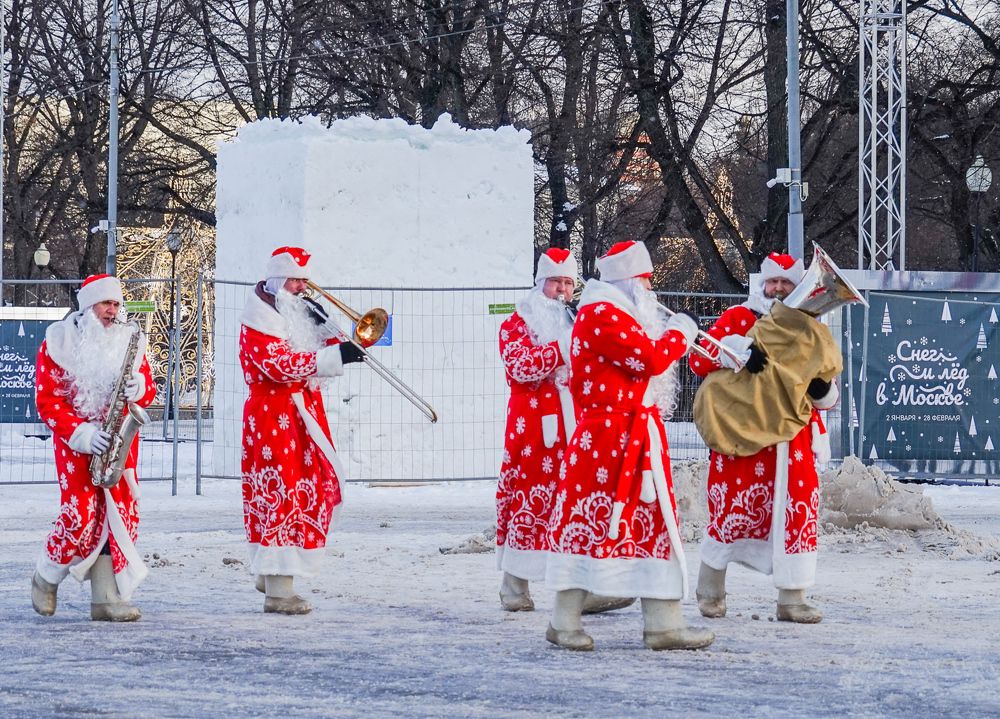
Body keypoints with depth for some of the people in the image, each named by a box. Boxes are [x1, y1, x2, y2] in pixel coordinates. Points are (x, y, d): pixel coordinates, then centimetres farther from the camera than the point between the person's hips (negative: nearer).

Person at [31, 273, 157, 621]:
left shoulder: (130, 339, 8)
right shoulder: (59, 340, -4)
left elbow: (147, 389, 11)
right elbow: (46, 399, -8)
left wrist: (139, 388, -15)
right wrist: (80, 434, -19)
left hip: (120, 440, 4)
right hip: (75, 440, -4)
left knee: (120, 514, -3)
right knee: (82, 515, -12)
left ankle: (107, 598, 1)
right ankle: (46, 576, 15)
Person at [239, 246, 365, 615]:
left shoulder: (300, 313, 18)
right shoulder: (260, 318, -9)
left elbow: (329, 353, 16)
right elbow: (280, 364, -23)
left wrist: (326, 327, -3)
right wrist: (335, 356, -28)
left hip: (305, 415, 9)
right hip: (273, 416, -9)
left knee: (313, 492, 11)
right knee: (280, 494, -11)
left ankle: (269, 572, 24)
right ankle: (278, 591, -10)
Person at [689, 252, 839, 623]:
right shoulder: (738, 318, 3)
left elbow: (825, 397, 18)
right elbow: (699, 358, -11)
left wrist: (823, 391, -7)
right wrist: (739, 352, -27)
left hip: (793, 442, 3)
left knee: (799, 511, -2)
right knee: (730, 508, 0)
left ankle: (792, 599, 5)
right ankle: (710, 590, 18)